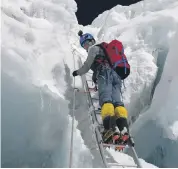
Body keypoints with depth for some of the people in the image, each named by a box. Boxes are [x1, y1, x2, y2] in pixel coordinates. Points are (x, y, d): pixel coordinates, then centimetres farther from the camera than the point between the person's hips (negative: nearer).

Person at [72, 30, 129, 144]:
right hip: (116, 75, 7)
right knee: (116, 101, -12)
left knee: (105, 99, -23)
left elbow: (87, 65, 14)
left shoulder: (93, 48, 16)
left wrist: (78, 72, 28)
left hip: (105, 73, -7)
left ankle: (111, 126, -46)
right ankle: (123, 125, -36)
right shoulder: (103, 48, 39)